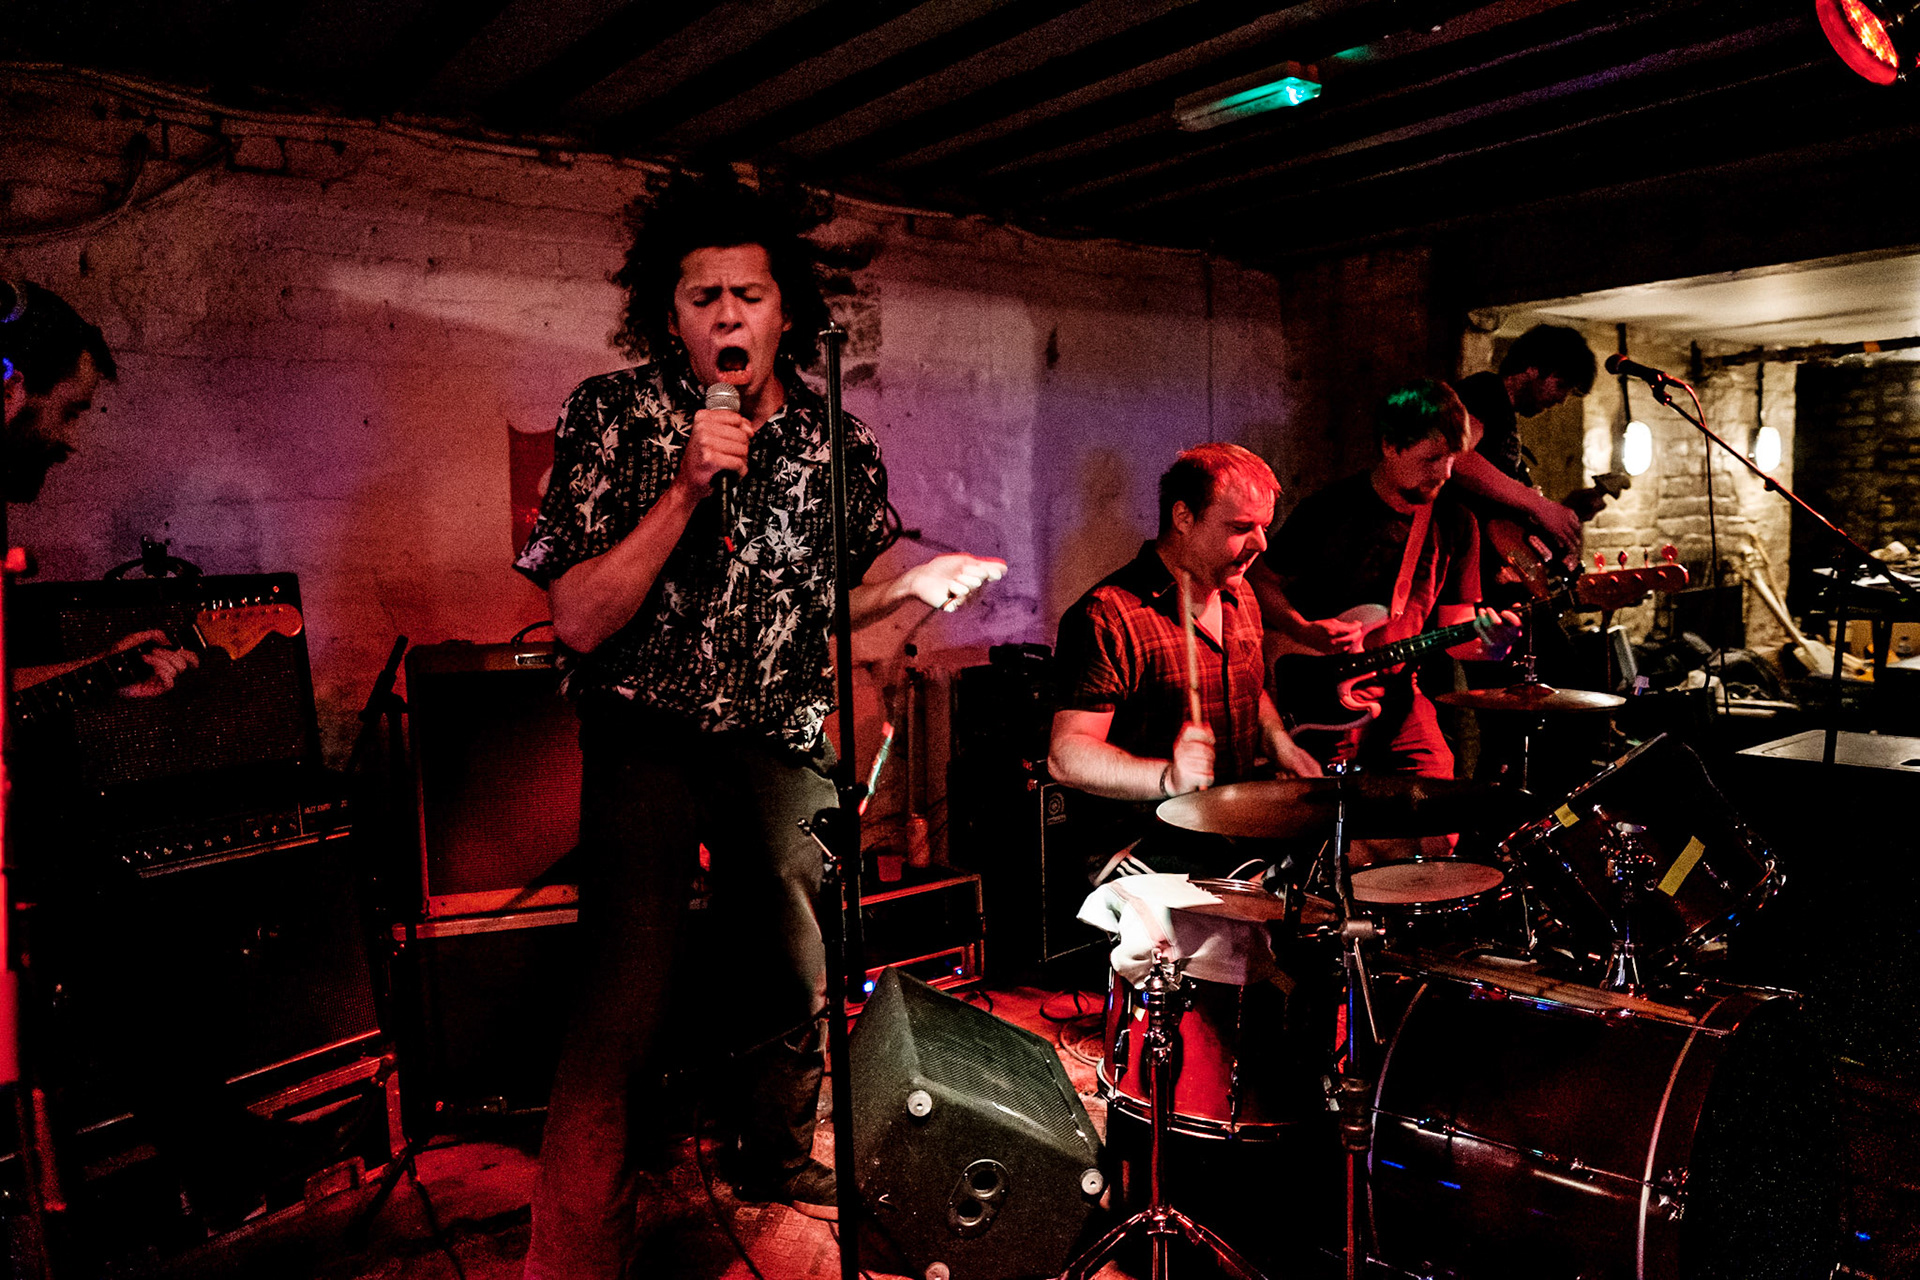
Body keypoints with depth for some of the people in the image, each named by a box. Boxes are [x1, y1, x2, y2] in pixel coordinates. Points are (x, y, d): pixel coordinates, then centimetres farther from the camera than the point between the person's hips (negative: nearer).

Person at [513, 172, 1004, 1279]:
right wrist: (688, 489, -26)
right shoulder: (611, 417, -10)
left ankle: (780, 1158, 43)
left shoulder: (838, 444, -1)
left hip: (782, 743, 4)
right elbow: (579, 620, -17)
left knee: (796, 974, 15)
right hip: (648, 742, -3)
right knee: (626, 1010, -12)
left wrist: (914, 585, -8)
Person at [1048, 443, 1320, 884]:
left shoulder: (1240, 597, 12)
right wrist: (1167, 778, -37)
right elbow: (1067, 754, -22)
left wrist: (1279, 744, 8)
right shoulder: (1108, 616, -17)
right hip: (1143, 844, -8)